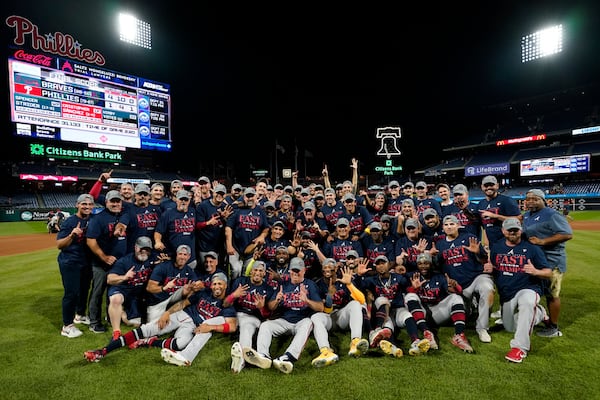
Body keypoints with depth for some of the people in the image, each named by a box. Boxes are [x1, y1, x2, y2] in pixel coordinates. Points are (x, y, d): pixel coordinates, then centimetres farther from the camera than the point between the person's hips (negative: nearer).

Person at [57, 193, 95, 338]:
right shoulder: (70, 221, -13)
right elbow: (59, 245, -14)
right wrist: (72, 235, -32)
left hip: (87, 261, 6)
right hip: (70, 262, -6)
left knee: (84, 289, 18)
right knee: (71, 292, -5)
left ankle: (80, 315, 38)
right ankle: (67, 326, 6)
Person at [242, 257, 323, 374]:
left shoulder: (310, 284, 7)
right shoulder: (284, 285, 16)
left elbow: (320, 307, -4)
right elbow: (271, 307, 11)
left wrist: (307, 300, -24)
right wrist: (276, 300, -12)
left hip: (302, 321, -3)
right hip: (284, 321, 4)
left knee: (307, 324, -35)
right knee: (265, 325, -19)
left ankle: (288, 357, -53)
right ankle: (264, 356, -44)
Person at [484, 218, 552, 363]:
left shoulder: (532, 248, -4)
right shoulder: (496, 247, 7)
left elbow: (549, 273, -4)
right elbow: (490, 268, 15)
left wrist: (535, 271, -27)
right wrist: (489, 268, -10)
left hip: (528, 289, -5)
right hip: (506, 295, 5)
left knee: (527, 303, -40)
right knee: (510, 328, 15)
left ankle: (520, 348, -36)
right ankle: (538, 313, 41)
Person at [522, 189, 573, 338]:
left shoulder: (552, 215, -16)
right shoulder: (527, 215, 10)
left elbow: (567, 234, -22)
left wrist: (542, 241, -27)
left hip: (551, 261, -9)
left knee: (551, 294, 0)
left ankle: (553, 328, 13)